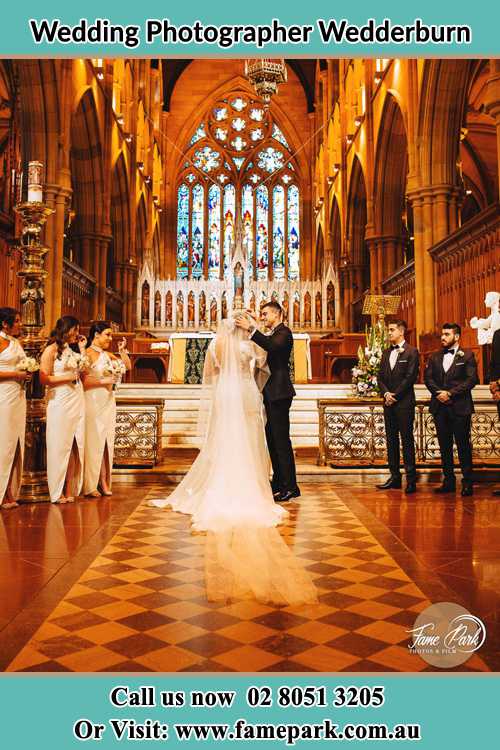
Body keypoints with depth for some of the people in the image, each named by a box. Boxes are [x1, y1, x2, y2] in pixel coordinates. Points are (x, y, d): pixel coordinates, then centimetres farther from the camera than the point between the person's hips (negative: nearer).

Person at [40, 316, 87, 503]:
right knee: (60, 446, -3)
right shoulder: (51, 350, -3)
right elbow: (44, 378, -9)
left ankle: (70, 489, 10)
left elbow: (83, 371, 10)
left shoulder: (72, 350, 17)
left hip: (77, 401, 6)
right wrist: (67, 377, -11)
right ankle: (57, 492, 6)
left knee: (75, 446, 4)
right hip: (60, 402, -6)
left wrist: (82, 349, 12)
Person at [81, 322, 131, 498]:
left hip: (108, 402, 7)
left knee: (107, 441, 8)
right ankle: (89, 486, 6)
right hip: (93, 401, -7)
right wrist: (104, 381, -13)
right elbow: (84, 381, -15)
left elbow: (128, 366, 17)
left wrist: (122, 350, 6)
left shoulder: (108, 355, 12)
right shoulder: (87, 354, -8)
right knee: (93, 441, -3)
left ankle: (104, 482, 17)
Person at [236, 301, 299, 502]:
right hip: (270, 394, 10)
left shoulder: (283, 332, -8)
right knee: (272, 439, 14)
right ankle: (278, 482, 23)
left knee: (281, 440, -9)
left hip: (279, 394, -10)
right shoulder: (272, 335, 21)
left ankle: (290, 487, -5)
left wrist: (250, 329, -29)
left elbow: (272, 346, -28)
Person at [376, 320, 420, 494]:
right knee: (391, 440, 8)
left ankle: (411, 479, 1)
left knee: (407, 440, -4)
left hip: (404, 402, -6)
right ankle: (394, 477, 15)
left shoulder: (411, 352, -4)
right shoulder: (386, 353, 16)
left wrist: (395, 395, -12)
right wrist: (385, 393, -5)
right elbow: (380, 376, 12)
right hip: (389, 402, 7)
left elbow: (410, 377, -11)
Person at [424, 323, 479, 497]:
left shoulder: (467, 356, 2)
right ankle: (448, 481, 16)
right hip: (440, 407, 4)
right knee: (444, 445, 8)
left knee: (463, 445, -1)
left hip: (460, 407, -4)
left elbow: (471, 379, -8)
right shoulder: (434, 357, 15)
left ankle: (467, 483, 7)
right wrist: (439, 392, -11)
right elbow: (428, 378, 7)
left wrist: (450, 393, -14)